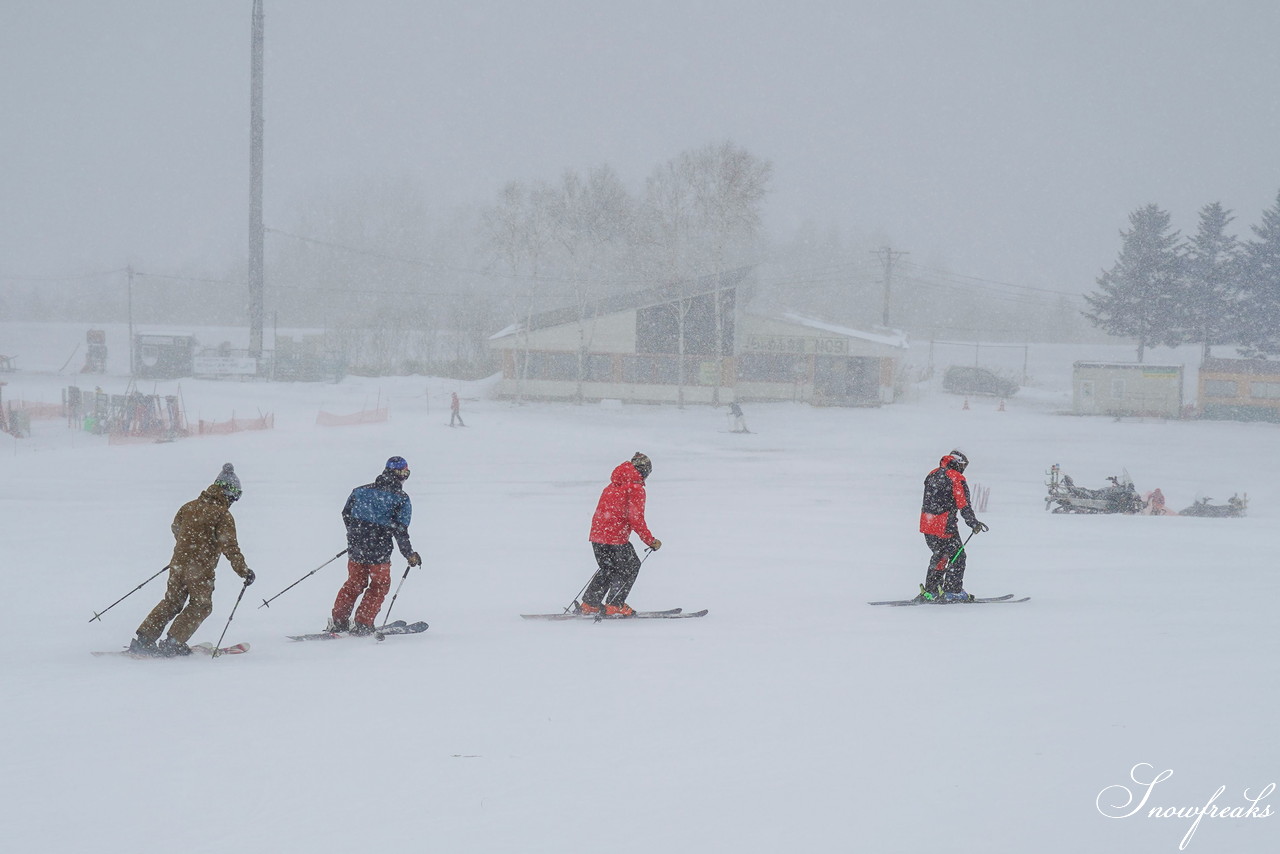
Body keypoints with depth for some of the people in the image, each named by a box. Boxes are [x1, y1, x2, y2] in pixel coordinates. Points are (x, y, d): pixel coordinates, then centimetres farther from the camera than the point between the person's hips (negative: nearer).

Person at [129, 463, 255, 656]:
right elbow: (229, 546, -17)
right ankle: (174, 642, 2)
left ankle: (143, 639, 13)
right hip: (201, 570, -6)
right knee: (201, 605, 9)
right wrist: (244, 571, -13)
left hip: (178, 563, 6)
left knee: (171, 602, 17)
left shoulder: (189, 507, 8)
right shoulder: (223, 514, -11)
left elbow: (175, 528, 25)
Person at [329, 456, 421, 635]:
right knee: (380, 585, 14)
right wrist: (410, 554, -3)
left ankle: (338, 621, 19)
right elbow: (400, 530, -13)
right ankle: (362, 624, 8)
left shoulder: (361, 491, 5)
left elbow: (346, 514, 14)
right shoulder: (401, 499, -9)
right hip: (379, 551, -5)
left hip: (355, 547, 5)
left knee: (354, 583, 21)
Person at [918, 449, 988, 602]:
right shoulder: (957, 479, -11)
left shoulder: (933, 475, 13)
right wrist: (974, 523, -5)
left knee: (939, 555, 20)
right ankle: (952, 591, 1)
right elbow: (964, 505, -14)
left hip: (926, 523, 8)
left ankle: (930, 591, 19)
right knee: (958, 556, 4)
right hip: (945, 525, -8)